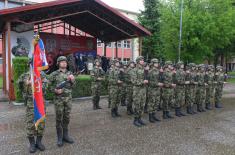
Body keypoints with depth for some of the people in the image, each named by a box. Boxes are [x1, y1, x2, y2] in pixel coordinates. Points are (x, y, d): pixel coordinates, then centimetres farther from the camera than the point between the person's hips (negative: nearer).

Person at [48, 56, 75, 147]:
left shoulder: (69, 73, 8)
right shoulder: (54, 74, -2)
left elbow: (72, 86, 9)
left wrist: (72, 80, -11)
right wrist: (55, 90, -16)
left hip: (68, 98, 4)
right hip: (58, 99, -3)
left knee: (67, 118, 10)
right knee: (59, 118, 3)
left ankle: (65, 135, 23)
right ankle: (59, 138, 14)